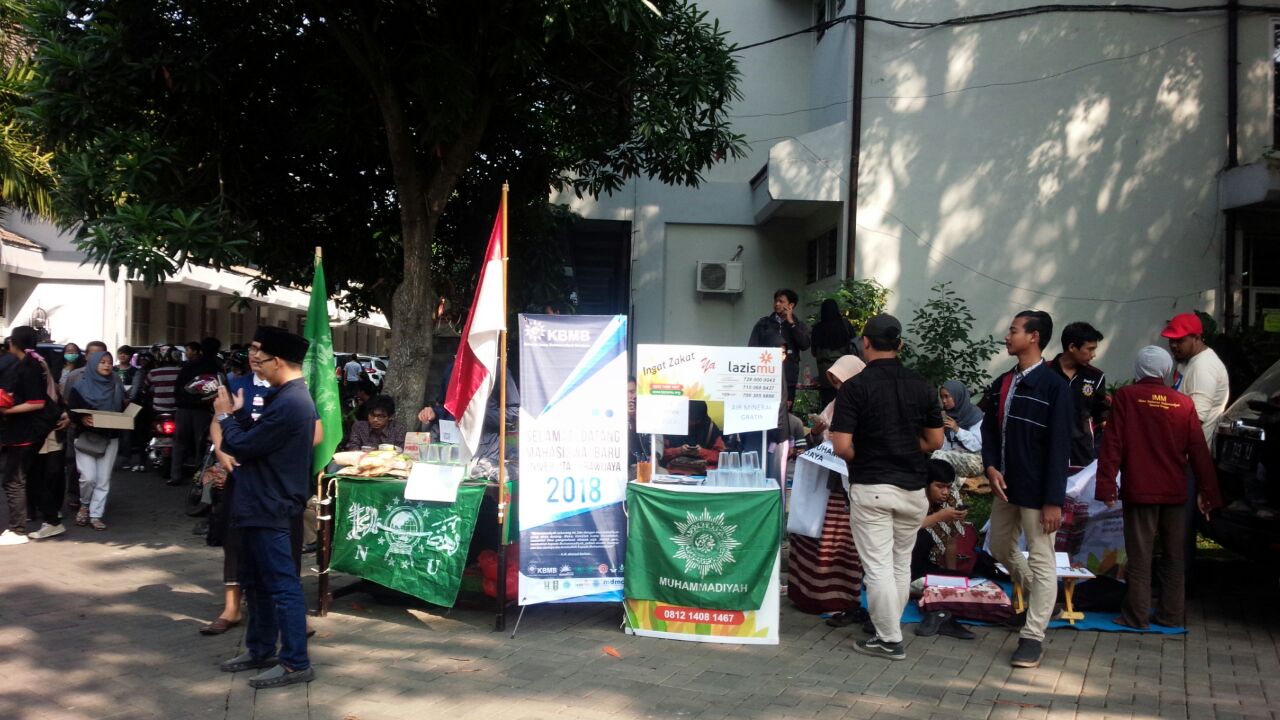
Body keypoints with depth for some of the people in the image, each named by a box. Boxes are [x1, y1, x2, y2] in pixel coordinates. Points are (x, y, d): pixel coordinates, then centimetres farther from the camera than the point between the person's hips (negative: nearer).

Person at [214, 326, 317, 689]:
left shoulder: (289, 404, -24)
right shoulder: (291, 397, 11)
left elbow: (243, 447, -19)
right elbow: (257, 441, 16)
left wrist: (225, 416, -4)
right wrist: (237, 415, 6)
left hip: (270, 506, -11)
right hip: (263, 503, 11)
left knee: (281, 583, -5)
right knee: (256, 579, 19)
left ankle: (295, 662, 2)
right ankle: (260, 649, 30)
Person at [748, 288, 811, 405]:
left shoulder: (799, 326, 15)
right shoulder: (763, 323, 13)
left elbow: (805, 345, -4)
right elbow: (752, 347, 9)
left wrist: (791, 323, -2)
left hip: (788, 379, 1)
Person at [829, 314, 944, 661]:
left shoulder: (855, 387, -11)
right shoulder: (922, 386, 2)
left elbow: (842, 446, -15)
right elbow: (934, 441, 7)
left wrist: (863, 459, 5)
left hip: (870, 488, -5)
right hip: (912, 487, 5)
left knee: (878, 566, 2)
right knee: (901, 564, 17)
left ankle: (889, 639, 8)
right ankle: (890, 628, 27)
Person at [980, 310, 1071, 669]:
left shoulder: (1054, 386, -13)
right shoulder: (1002, 384, 8)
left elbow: (1059, 447, -14)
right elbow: (989, 428, 13)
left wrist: (1054, 500, -17)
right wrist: (991, 467, -6)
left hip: (1037, 490, -8)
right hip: (1005, 485, 8)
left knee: (1041, 561, 1)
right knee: (1001, 549, 20)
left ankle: (1033, 636, 9)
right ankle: (1039, 594, 43)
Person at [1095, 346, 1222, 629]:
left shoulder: (1125, 397, -6)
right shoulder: (1184, 403, 1)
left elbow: (1112, 444, -9)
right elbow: (1199, 451, 3)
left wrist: (1107, 486, -6)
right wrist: (1208, 492, 8)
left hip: (1139, 490, -3)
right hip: (1174, 491, 3)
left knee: (1139, 556, 3)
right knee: (1174, 556, 13)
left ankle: (1136, 616, 5)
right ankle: (1171, 615, 18)